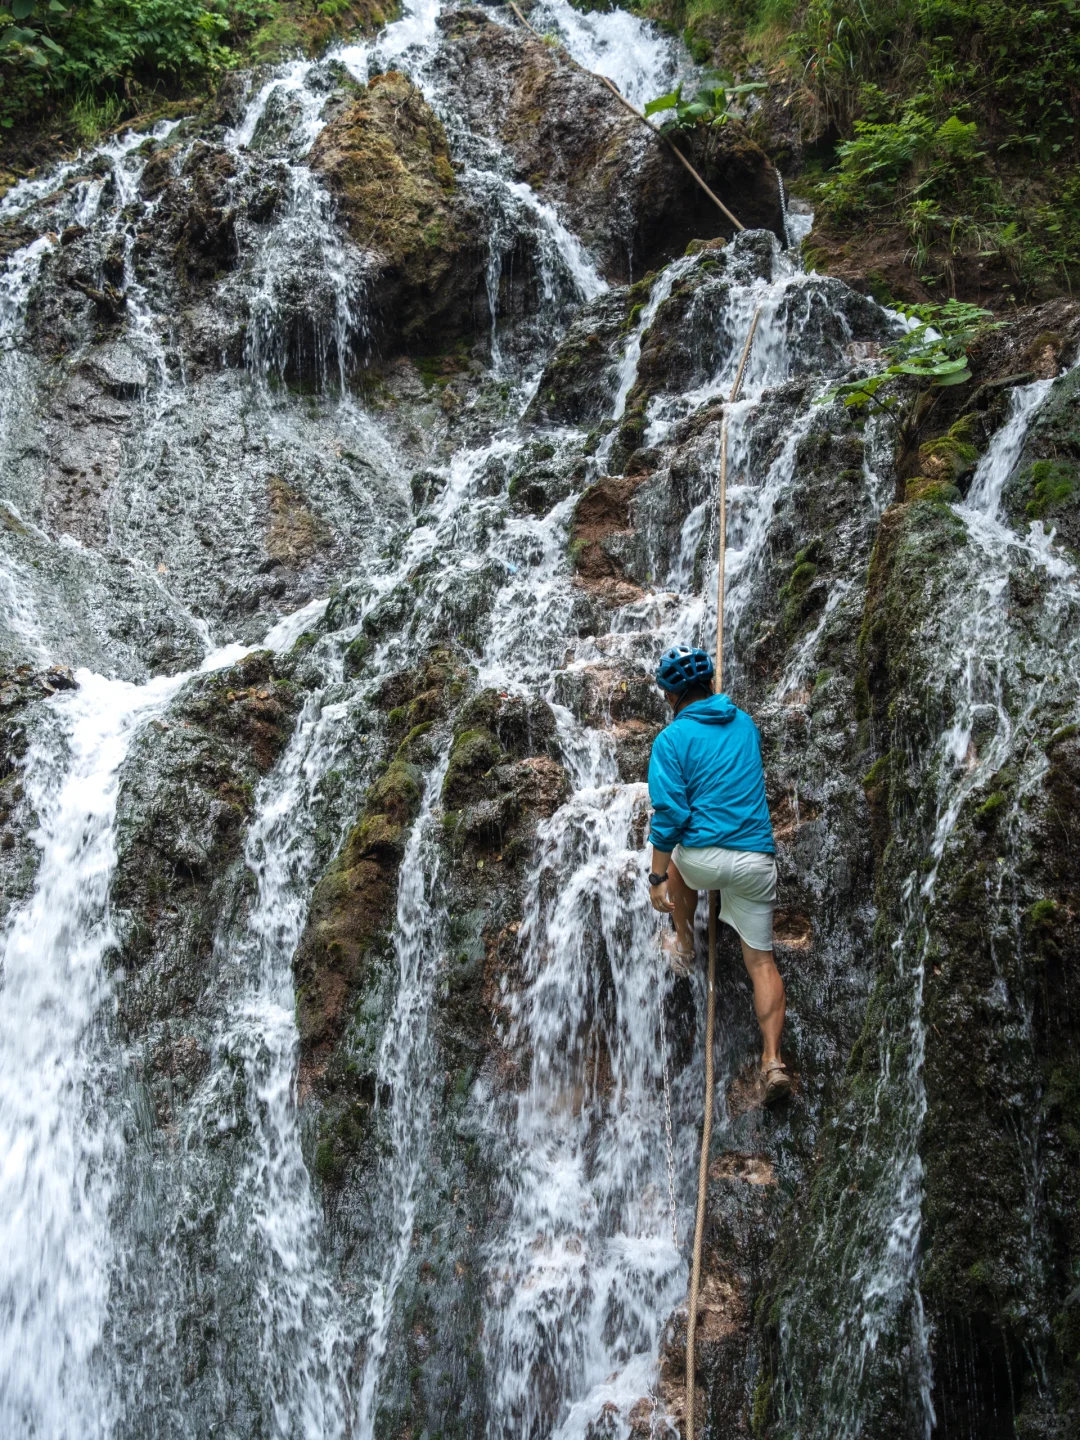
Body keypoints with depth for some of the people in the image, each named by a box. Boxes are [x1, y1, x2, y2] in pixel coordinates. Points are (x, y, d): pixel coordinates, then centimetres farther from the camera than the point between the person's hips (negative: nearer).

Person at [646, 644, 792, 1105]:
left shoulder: (672, 739, -3)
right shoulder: (745, 724, 13)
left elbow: (669, 813, -11)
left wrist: (657, 879, -7)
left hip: (705, 858, -3)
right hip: (757, 860, 3)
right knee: (760, 959, 9)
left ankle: (684, 946, 43)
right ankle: (773, 1060, -2)